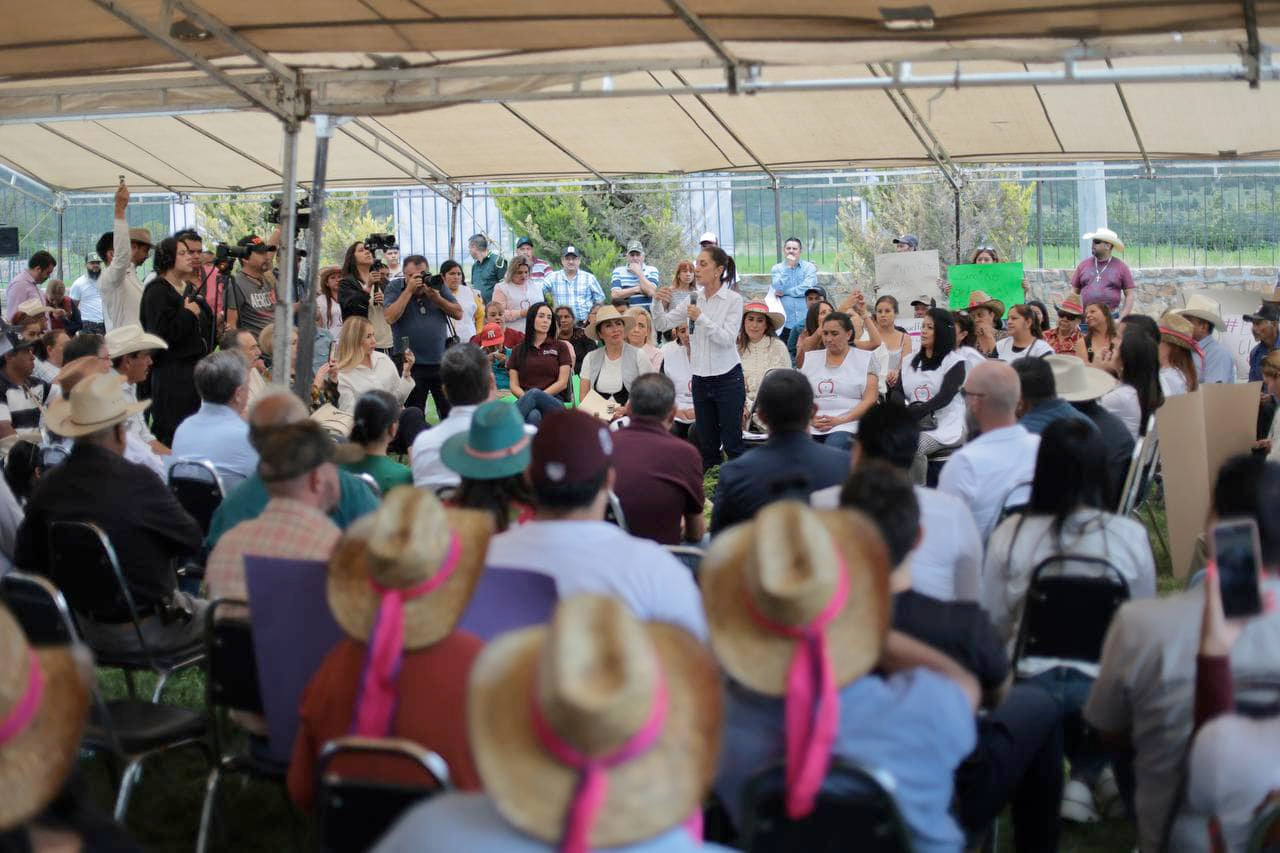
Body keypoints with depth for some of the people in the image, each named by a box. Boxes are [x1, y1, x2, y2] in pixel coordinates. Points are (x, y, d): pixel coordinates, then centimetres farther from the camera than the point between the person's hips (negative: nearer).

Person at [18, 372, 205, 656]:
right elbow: (191, 541, -12)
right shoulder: (137, 481, -23)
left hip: (83, 631, 6)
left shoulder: (47, 486, -8)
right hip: (146, 630, -6)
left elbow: (25, 561, 4)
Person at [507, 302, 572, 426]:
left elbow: (562, 383, 7)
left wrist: (535, 396, -8)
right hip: (525, 400, 1)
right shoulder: (518, 350, 21)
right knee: (533, 415, -40)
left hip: (554, 402, -1)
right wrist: (525, 397, -12)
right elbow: (514, 385, 12)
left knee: (534, 393, -40)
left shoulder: (560, 347, 18)